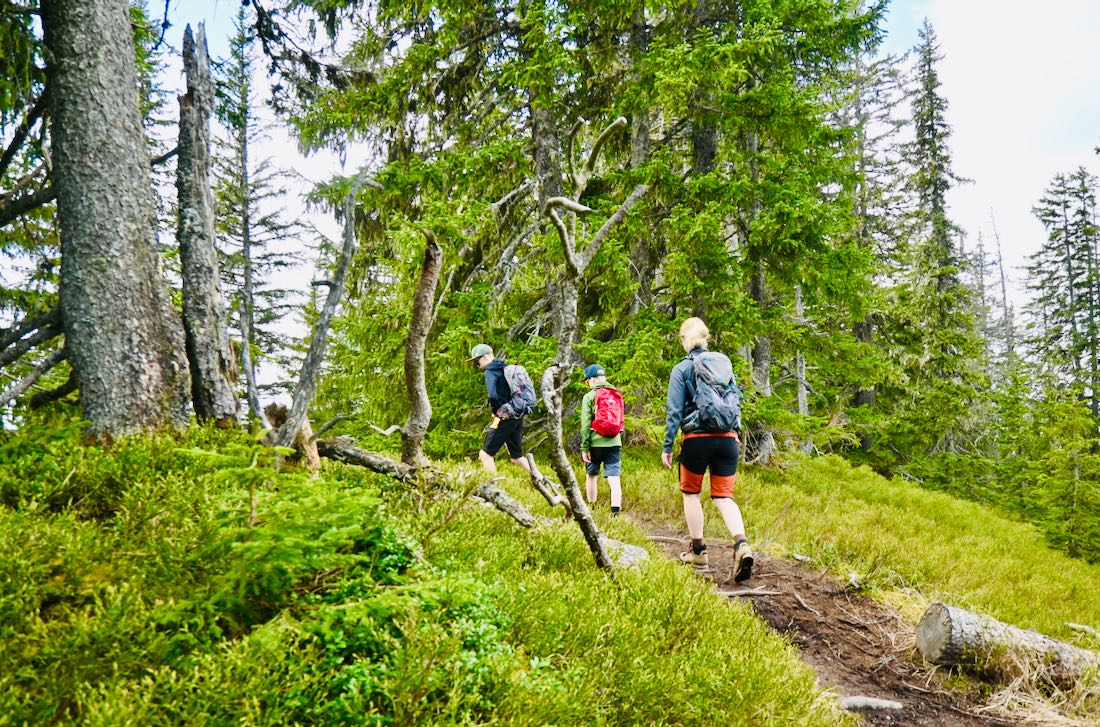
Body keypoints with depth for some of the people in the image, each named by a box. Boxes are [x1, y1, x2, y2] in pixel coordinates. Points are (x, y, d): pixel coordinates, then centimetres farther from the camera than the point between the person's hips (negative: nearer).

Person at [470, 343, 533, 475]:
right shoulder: (505, 369, 17)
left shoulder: (490, 371, -10)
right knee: (517, 456, 19)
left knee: (485, 454, -4)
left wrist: (498, 410, -10)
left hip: (505, 418, -9)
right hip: (518, 417, 9)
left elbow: (493, 395, -26)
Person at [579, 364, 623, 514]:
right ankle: (616, 512, -15)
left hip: (596, 442, -2)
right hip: (614, 442, 2)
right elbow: (620, 420, 13)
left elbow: (585, 424, -7)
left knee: (591, 475, 17)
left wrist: (584, 448, -6)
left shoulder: (589, 396, -3)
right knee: (614, 478, -3)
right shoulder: (616, 395, 9)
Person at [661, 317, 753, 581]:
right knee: (723, 496, 6)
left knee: (691, 492, 16)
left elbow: (675, 411, -6)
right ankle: (741, 545, -18)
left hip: (697, 439, -3)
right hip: (727, 438, 3)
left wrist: (667, 447, -2)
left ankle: (698, 551, 20)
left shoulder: (681, 369, -2)